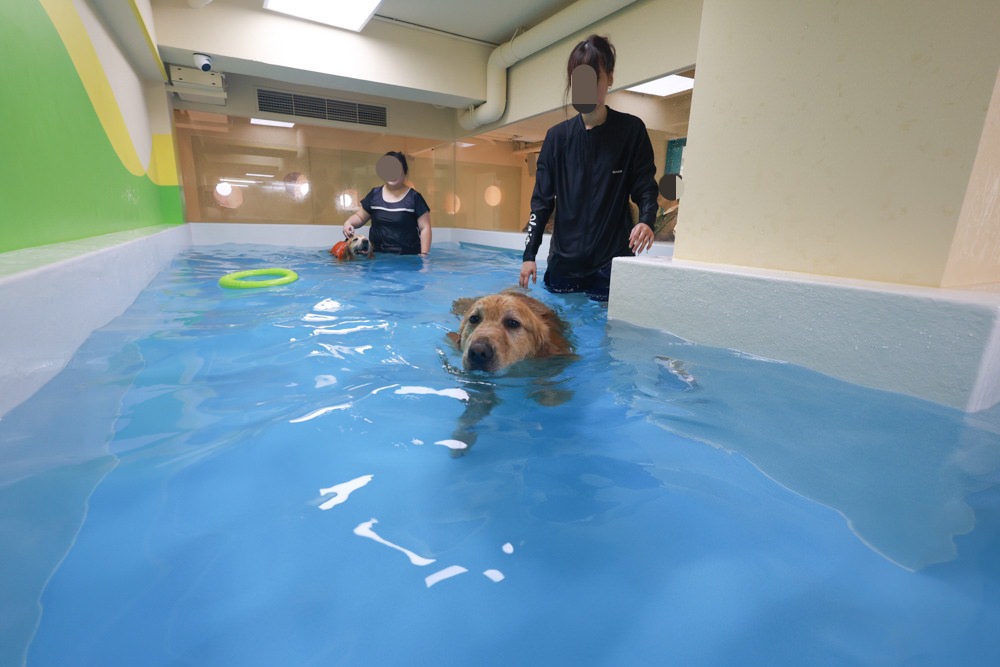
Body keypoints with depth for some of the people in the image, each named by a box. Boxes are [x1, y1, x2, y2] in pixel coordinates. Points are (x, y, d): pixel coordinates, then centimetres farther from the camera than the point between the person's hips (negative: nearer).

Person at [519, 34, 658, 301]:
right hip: (563, 260, 3)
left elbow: (645, 188, 3)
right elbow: (542, 199, 6)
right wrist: (529, 254, -1)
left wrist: (646, 220, -21)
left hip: (611, 261, -2)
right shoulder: (557, 136, 8)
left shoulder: (631, 130, 2)